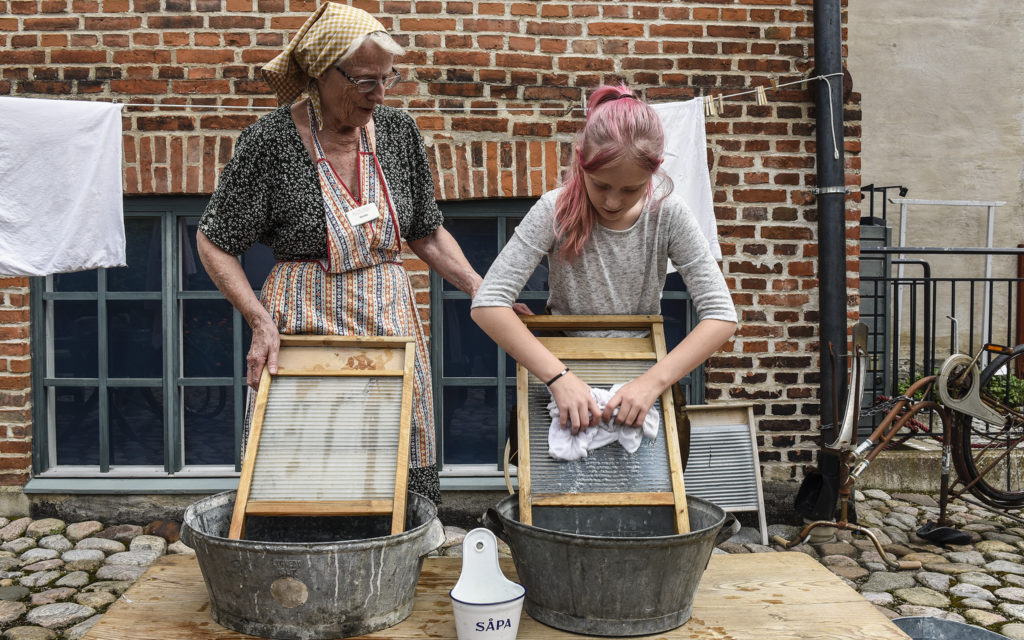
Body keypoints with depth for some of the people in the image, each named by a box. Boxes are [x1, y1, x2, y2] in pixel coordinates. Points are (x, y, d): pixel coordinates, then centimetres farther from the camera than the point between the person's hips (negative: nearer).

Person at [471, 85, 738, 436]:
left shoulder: (668, 215, -13)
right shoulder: (556, 211, -17)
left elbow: (721, 315, -15)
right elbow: (487, 303, -24)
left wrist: (653, 381, -30)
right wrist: (559, 377, -34)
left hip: (642, 362, 1)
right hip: (563, 361, -1)